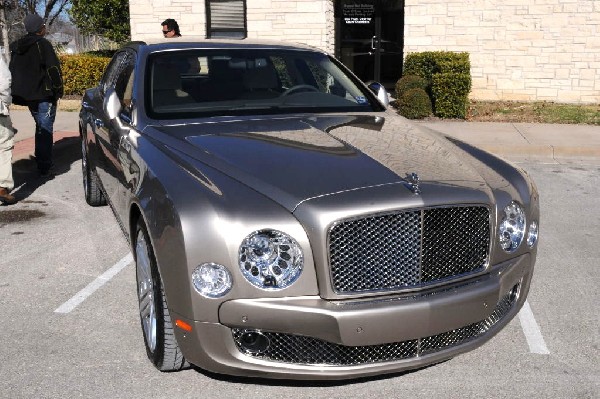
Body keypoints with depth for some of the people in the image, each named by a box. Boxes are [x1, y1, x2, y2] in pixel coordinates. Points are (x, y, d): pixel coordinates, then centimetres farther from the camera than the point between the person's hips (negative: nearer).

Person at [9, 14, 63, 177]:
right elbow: (53, 69, -17)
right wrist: (58, 90, -7)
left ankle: (41, 161, 26)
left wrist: (19, 93, 19)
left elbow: (12, 70, 17)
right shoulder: (42, 44, -11)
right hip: (44, 95, -7)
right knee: (45, 129, -5)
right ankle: (45, 168, -8)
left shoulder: (16, 47, 13)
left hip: (26, 95, 7)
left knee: (40, 127, 21)